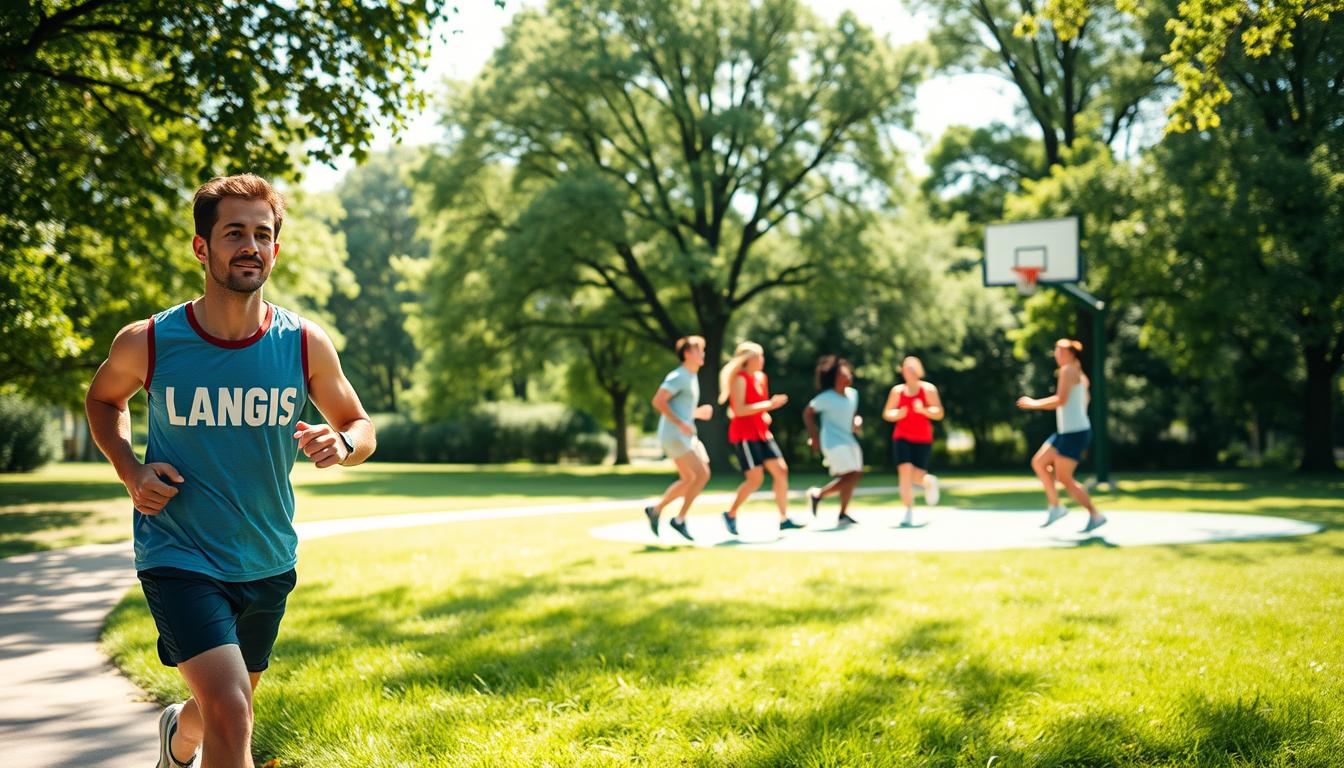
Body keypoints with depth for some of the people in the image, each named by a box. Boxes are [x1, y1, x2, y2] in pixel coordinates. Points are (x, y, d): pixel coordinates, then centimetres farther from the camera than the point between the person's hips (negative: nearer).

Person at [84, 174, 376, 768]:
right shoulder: (146, 343, -12)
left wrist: (341, 445, -20)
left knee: (225, 705, 24)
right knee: (230, 713, -23)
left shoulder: (306, 345, -9)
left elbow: (360, 426, 4)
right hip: (179, 557, -3)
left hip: (267, 563, 4)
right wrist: (130, 472, -8)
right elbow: (104, 399, 10)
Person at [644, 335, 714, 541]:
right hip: (674, 435, -10)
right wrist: (680, 423, -24)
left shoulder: (692, 378, 18)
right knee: (702, 474, -13)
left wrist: (699, 413, 12)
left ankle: (655, 509, 19)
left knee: (688, 479, 10)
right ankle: (680, 520, -7)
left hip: (685, 435, 10)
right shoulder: (678, 376, -12)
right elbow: (658, 401, -21)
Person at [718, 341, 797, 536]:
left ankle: (784, 519, 3)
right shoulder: (740, 379, -11)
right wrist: (768, 405, -22)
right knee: (756, 478, -12)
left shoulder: (761, 378, 14)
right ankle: (731, 514, 6)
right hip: (744, 434, -8)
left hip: (761, 433, 9)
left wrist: (765, 413, 7)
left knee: (781, 470, -1)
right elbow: (738, 410, -21)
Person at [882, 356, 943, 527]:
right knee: (905, 472, -15)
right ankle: (909, 512, -5)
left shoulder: (929, 389, -1)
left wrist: (923, 410, -22)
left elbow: (939, 414, -4)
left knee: (917, 477, -5)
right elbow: (886, 413, 11)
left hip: (923, 440, -1)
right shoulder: (897, 391, 4)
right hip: (902, 437, 1)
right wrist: (898, 414, -10)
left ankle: (930, 482, 34)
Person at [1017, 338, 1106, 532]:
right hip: (1066, 431, 10)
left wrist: (1034, 403, -12)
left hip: (1075, 432, -10)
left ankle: (1095, 515, -4)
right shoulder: (1079, 375, 18)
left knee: (1064, 478, -7)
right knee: (1038, 462, 11)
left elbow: (1061, 400, -21)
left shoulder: (1068, 370, -11)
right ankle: (1055, 506, 11)